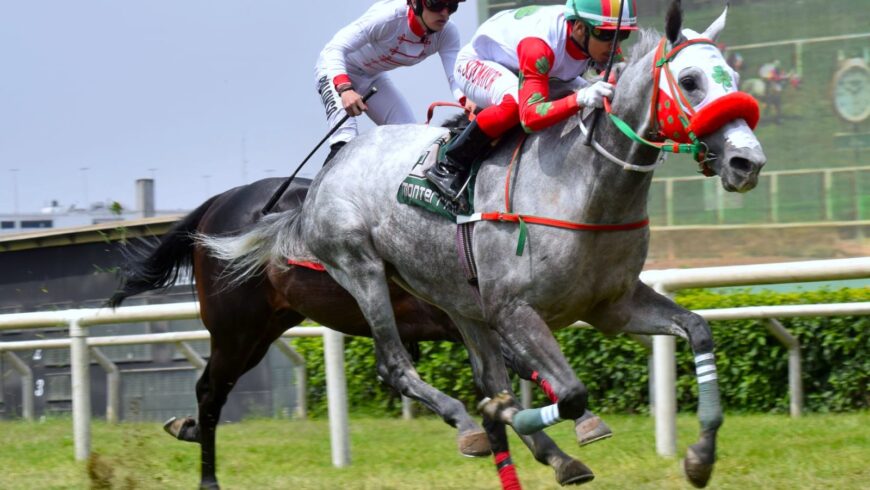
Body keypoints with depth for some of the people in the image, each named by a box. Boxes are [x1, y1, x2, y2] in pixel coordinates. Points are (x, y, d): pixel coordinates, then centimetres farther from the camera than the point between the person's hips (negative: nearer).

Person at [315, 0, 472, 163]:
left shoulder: (447, 34, -20)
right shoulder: (388, 16, -36)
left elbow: (456, 77, -29)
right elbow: (334, 48, -42)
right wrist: (344, 89, -61)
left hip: (372, 77, 6)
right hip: (337, 72, -6)